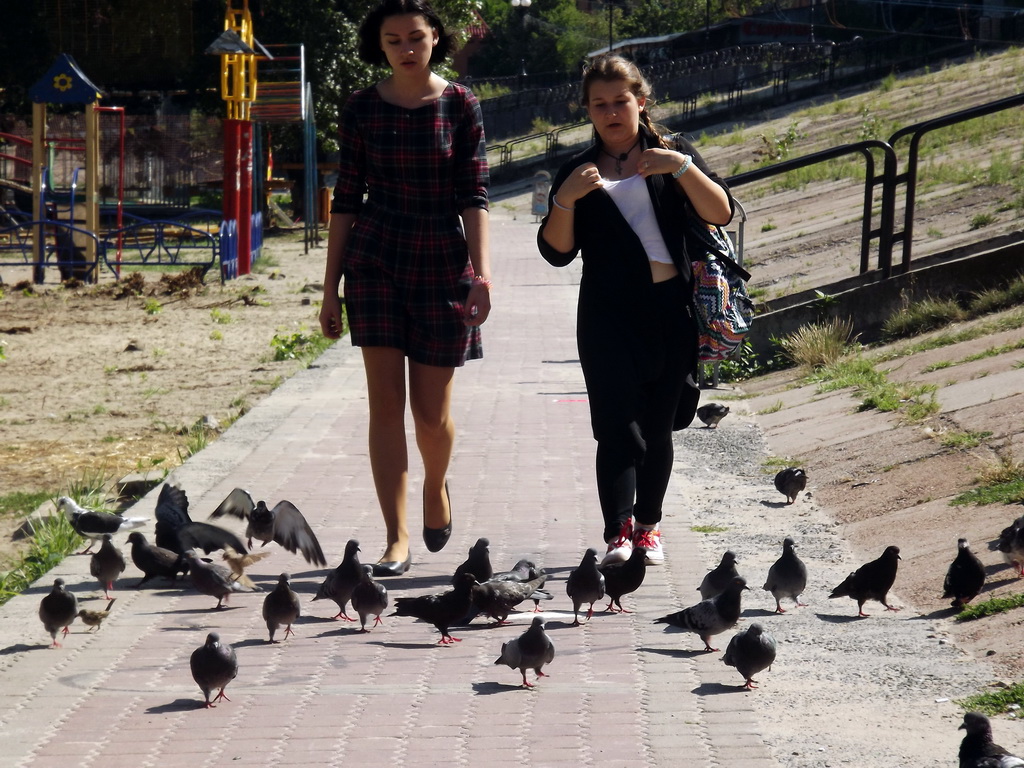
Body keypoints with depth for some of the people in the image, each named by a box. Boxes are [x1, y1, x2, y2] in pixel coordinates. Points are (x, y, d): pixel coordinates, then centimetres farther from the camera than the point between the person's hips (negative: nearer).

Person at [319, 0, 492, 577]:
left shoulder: (461, 107, -1)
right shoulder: (363, 110, 3)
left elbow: (475, 195, -5)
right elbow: (346, 200, 6)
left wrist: (481, 274, -17)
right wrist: (331, 287, 4)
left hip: (442, 266, -1)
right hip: (375, 263, 1)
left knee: (431, 412, 4)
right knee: (386, 402, -5)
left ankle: (436, 487, 37)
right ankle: (397, 539, -1)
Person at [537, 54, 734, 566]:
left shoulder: (671, 156, 10)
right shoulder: (578, 172, 11)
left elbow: (720, 214, -3)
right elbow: (557, 251, 4)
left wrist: (683, 167, -16)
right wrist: (565, 199, -13)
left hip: (671, 310, 1)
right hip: (609, 313, -1)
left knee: (658, 427, 8)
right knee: (618, 424, -13)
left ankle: (647, 526, 22)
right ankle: (617, 533, -17)